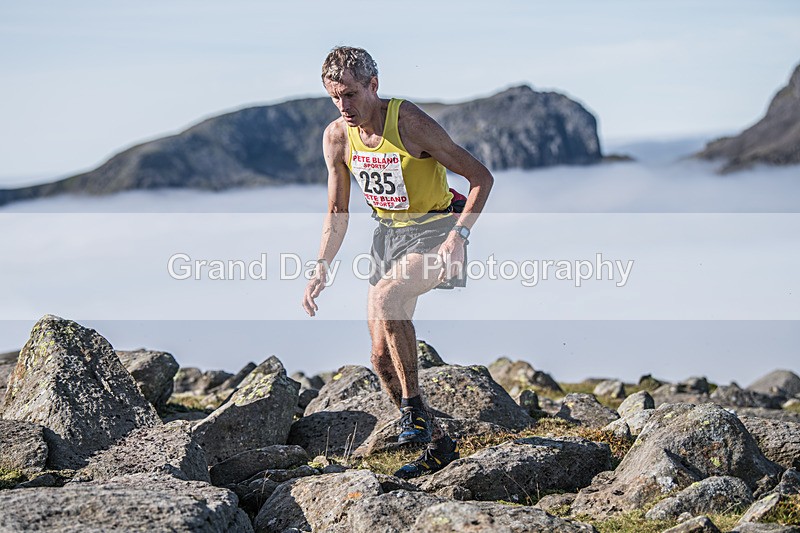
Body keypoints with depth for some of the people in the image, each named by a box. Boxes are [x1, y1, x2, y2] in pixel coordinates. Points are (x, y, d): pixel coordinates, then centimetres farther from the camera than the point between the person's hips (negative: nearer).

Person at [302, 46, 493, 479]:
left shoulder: (409, 123, -21)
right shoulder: (336, 137, -3)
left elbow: (481, 177, -17)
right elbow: (337, 212, 9)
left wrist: (458, 236, -28)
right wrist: (321, 270, -2)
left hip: (433, 230, -7)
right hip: (388, 233, 7)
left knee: (383, 298, -34)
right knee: (381, 355, 2)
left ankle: (412, 403, -19)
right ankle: (438, 443, 17)